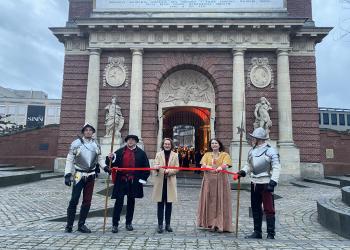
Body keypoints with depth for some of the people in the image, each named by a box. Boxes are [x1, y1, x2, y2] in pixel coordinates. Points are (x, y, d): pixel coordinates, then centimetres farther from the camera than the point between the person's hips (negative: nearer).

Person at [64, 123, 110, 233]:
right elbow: (69, 160, -8)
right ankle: (69, 225, 13)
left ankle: (81, 224, 21)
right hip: (79, 175, -4)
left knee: (87, 201, 9)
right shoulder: (76, 143, -7)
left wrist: (105, 167, -3)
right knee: (74, 200, -2)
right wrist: (67, 175, -15)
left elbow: (99, 158, 13)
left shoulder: (96, 144, 5)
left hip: (91, 175, 4)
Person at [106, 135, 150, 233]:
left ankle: (128, 223, 25)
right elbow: (111, 163, 3)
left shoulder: (141, 153, 3)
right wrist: (110, 158, -19)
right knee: (119, 202, -1)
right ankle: (115, 224, 9)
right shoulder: (120, 152, 4)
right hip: (121, 181, -1)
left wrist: (142, 179, -1)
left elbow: (146, 167, 5)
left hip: (134, 182, 1)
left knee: (131, 202, 12)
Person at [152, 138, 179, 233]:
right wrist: (157, 167, -26)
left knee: (169, 204, 6)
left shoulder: (175, 155, 7)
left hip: (170, 182, 0)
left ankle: (167, 224, 18)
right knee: (160, 204, 2)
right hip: (160, 182, 0)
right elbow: (155, 166, -2)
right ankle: (160, 224, 10)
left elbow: (176, 169, 2)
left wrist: (169, 171, -17)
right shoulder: (158, 154, 9)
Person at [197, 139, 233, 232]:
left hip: (221, 181, -2)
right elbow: (203, 166, 0)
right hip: (209, 181, 2)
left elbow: (225, 165, -11)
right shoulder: (207, 155, 14)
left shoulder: (224, 155, 7)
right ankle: (211, 223, 8)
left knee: (220, 201, -2)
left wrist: (219, 168, -34)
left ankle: (220, 224, 3)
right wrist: (210, 167, -21)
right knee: (210, 201, 1)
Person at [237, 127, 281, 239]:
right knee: (255, 209, 14)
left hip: (266, 184, -7)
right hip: (254, 183, 7)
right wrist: (243, 172, -1)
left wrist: (273, 182, -22)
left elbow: (276, 168, -14)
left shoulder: (270, 151, -11)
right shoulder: (252, 151, 10)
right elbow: (248, 165, 18)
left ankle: (271, 234, 11)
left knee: (269, 209, -1)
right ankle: (257, 232, 26)